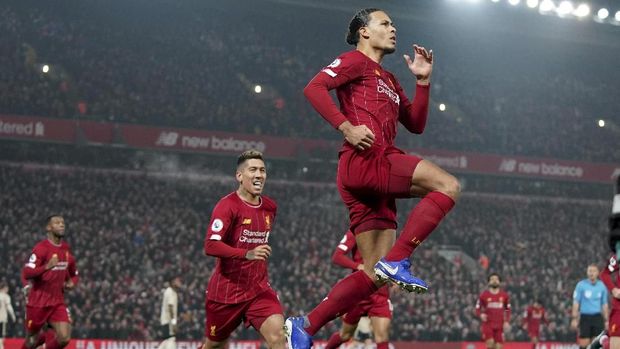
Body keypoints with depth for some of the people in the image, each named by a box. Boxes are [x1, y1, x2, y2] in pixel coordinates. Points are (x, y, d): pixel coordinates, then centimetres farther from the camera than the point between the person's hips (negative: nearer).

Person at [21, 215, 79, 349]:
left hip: (58, 302, 5)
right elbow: (26, 273, -22)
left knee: (64, 338, -13)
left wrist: (71, 282, 1)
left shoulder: (66, 249, 8)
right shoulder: (41, 248, -12)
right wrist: (47, 267, -36)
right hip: (38, 303, -5)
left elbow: (74, 274, 23)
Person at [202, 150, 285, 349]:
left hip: (259, 288, 4)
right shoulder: (228, 205, -13)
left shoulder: (270, 207, 8)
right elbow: (210, 246, -25)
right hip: (226, 290, -4)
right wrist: (247, 254, -36)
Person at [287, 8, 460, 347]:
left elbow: (416, 124, 30)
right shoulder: (355, 61, 6)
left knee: (375, 275, 3)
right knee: (448, 185, -22)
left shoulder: (389, 80, 31)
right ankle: (397, 261, -24)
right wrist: (347, 127, -18)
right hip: (363, 160, -9)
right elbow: (314, 88, -9)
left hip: (378, 175, 9)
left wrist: (423, 80, 20)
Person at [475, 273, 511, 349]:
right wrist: (481, 315, -18)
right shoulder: (483, 295, 0)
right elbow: (477, 309, 4)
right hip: (487, 324, -2)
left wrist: (507, 322, 1)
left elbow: (507, 310, 14)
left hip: (499, 325, 2)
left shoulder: (504, 295, 6)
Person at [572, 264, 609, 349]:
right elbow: (576, 303, -2)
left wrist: (606, 320, 9)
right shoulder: (581, 285, -2)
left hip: (597, 317, 2)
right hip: (585, 317, -2)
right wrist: (574, 319, -8)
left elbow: (605, 304, 12)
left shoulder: (602, 286, 6)